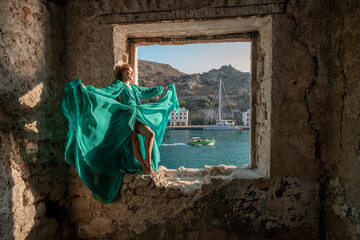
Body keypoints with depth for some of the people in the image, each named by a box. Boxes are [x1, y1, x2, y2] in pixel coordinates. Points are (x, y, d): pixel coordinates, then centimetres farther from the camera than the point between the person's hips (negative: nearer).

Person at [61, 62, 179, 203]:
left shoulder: (134, 88, 26)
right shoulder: (119, 85, 4)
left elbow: (148, 91, 38)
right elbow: (103, 92, -8)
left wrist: (164, 89, 46)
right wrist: (87, 89, -23)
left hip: (136, 117, 6)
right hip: (125, 117, -6)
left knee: (151, 133, -16)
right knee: (135, 141, -20)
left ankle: (148, 161, -6)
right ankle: (144, 167, -9)